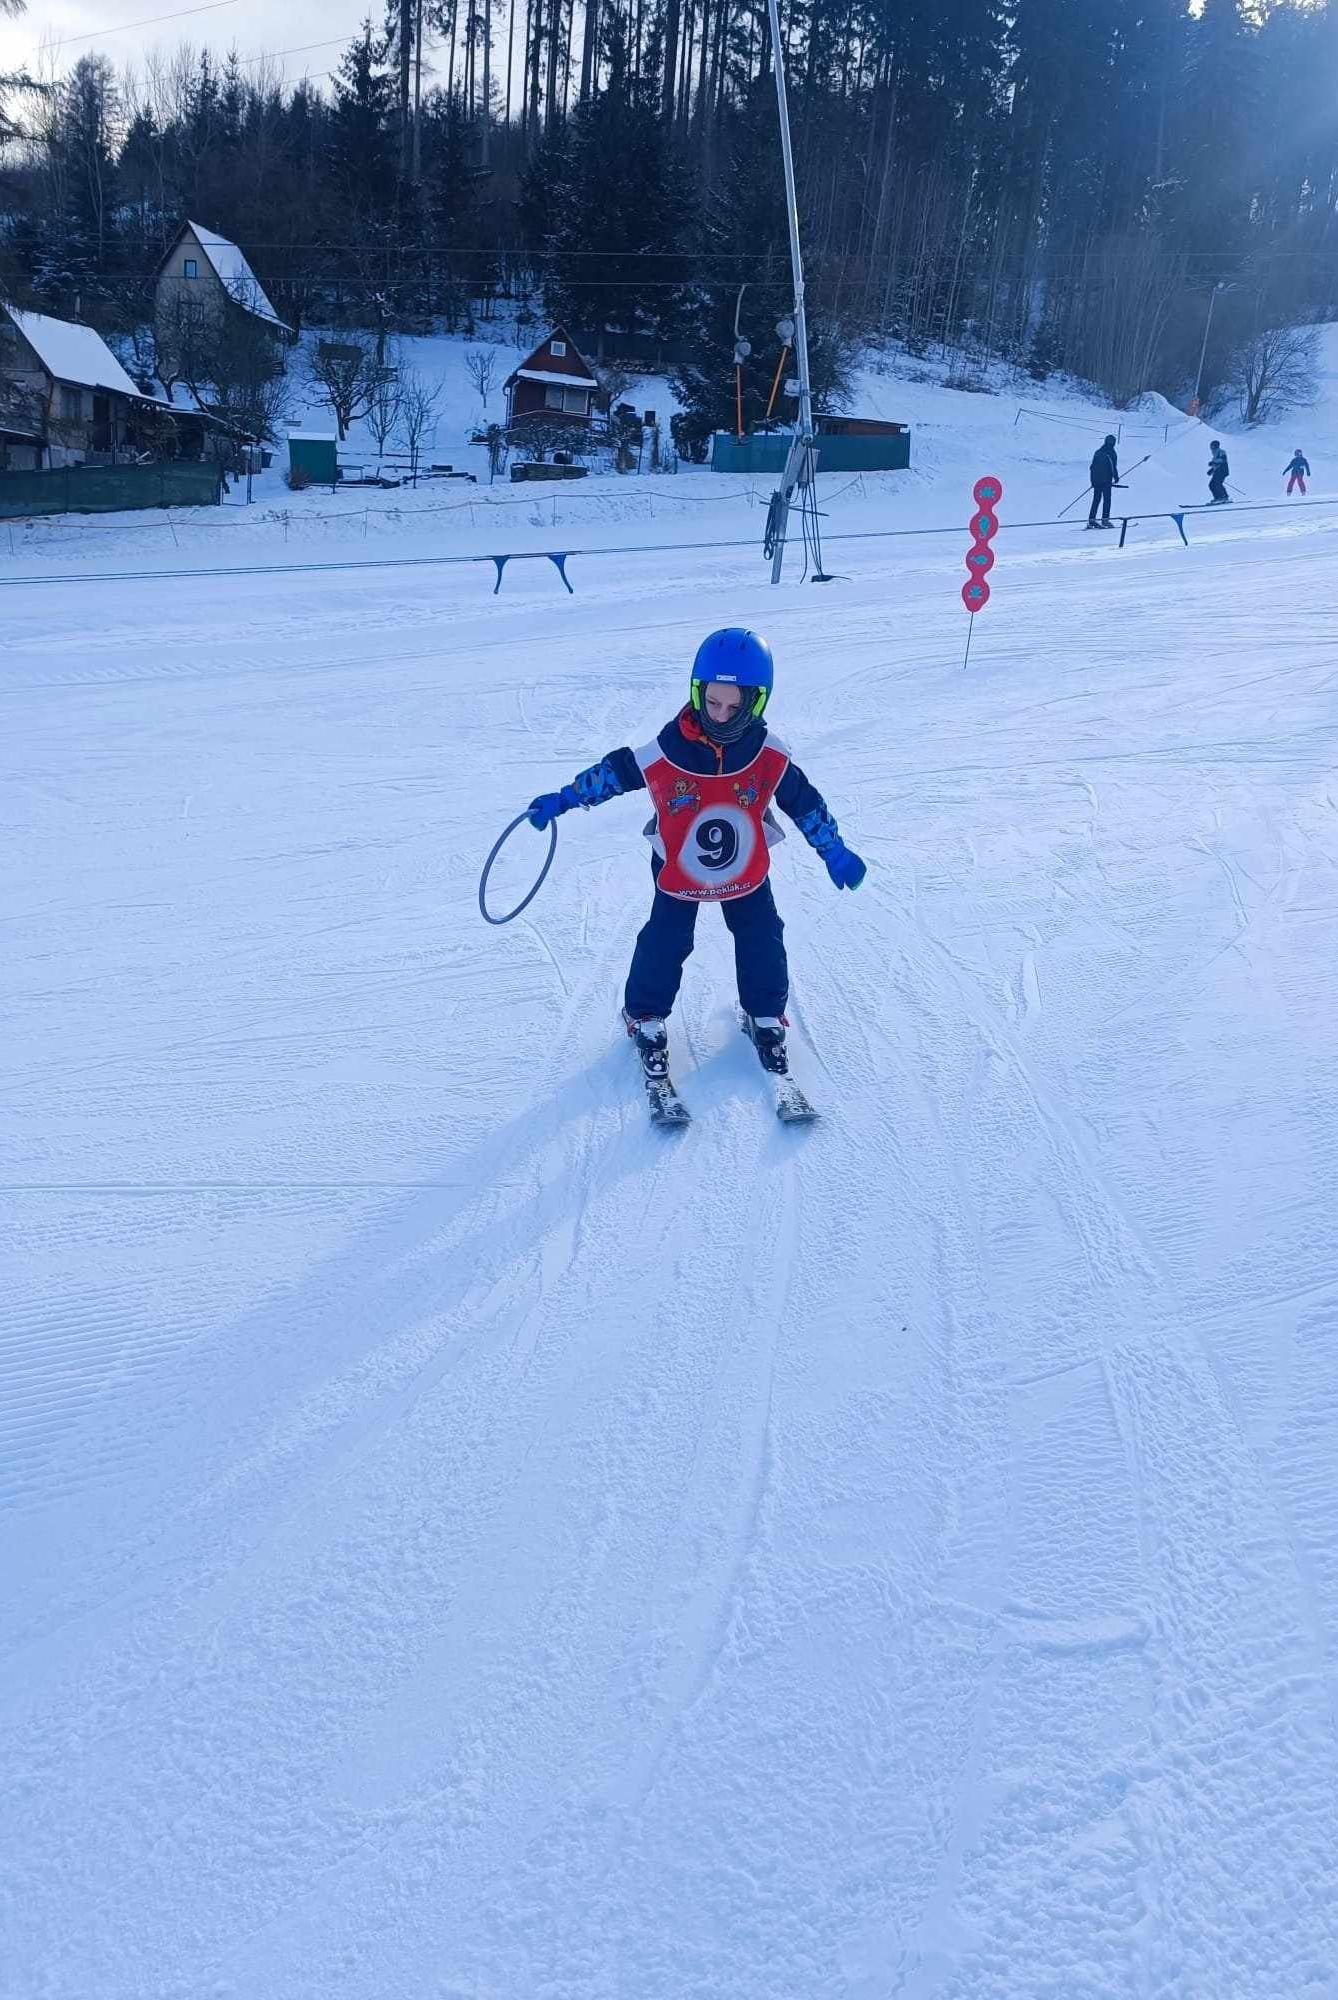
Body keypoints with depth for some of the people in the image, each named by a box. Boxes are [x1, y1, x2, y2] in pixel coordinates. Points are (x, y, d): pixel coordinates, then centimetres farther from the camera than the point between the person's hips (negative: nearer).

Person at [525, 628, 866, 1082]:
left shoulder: (770, 756, -20)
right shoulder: (667, 753, -25)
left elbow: (804, 801, -4)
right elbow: (614, 772, -10)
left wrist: (834, 851, 4)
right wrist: (561, 801, -4)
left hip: (747, 869, 2)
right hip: (677, 869, -2)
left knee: (762, 939, 6)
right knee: (665, 942, -1)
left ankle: (765, 1015, 27)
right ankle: (645, 1018, 20)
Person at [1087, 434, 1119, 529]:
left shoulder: (1097, 452, 12)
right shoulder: (1111, 452, -7)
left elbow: (1092, 467, 15)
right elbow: (1113, 466, -10)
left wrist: (1093, 480, 21)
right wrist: (1116, 477, 2)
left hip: (1096, 480, 6)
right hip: (1106, 480, -6)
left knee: (1096, 499, 10)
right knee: (1107, 499, -2)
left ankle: (1091, 519, 4)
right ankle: (1105, 519, -10)